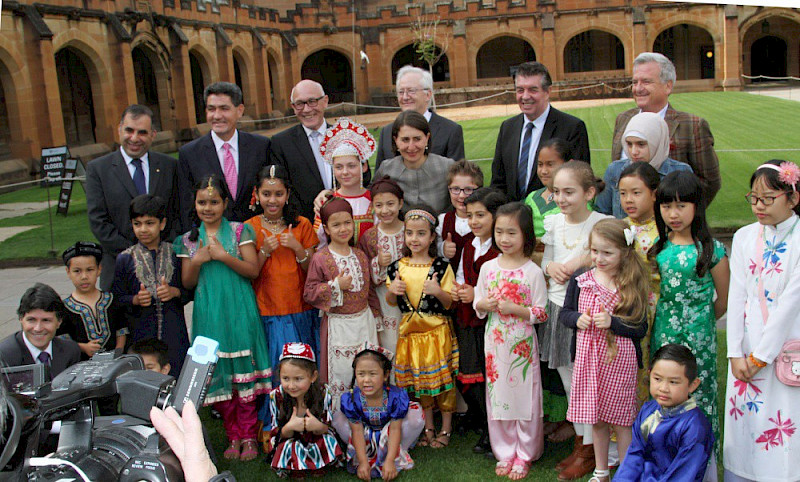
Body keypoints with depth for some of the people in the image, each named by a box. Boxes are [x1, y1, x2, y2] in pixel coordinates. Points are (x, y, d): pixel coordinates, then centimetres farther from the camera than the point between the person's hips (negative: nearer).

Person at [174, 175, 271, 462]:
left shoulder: (240, 231, 1)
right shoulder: (189, 240, 9)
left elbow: (253, 270, -6)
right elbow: (188, 283, 8)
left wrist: (223, 255, -16)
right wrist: (197, 260, -10)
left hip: (239, 312, -2)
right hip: (209, 315, 3)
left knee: (243, 370, -3)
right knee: (218, 374, 4)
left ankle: (248, 435, 9)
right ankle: (233, 435, 17)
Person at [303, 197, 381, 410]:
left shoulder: (360, 255, 7)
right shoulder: (320, 258, -8)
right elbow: (309, 292, -9)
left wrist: (375, 317, 16)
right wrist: (335, 286, -20)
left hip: (364, 320, 5)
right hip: (338, 324, -5)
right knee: (339, 371, 0)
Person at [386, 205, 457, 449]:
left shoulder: (441, 267, -7)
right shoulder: (397, 267, 3)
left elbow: (449, 303, -5)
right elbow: (391, 301, 9)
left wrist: (438, 291, -25)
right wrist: (392, 290, -12)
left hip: (437, 330, -3)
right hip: (410, 331, 3)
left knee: (443, 379, 3)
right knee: (419, 381, 12)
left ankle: (446, 429, 20)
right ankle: (428, 428, 28)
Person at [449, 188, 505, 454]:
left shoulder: (503, 251, -14)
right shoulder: (469, 247, 12)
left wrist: (478, 295, -19)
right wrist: (456, 289, 4)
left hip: (490, 322, -7)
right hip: (467, 322, 7)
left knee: (488, 378, -3)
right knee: (466, 378, 12)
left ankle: (492, 433, 12)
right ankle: (479, 423, 31)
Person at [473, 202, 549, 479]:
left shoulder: (533, 272, -9)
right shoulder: (488, 268, 3)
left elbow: (541, 313, -8)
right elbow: (477, 306, 11)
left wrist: (513, 308, -20)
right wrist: (485, 304, -11)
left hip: (522, 344, -4)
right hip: (495, 342, 4)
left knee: (523, 396, 4)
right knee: (498, 396, 10)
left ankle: (524, 456, 21)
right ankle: (505, 453, 26)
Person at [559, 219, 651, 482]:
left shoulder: (633, 284, -8)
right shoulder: (580, 279, 1)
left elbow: (641, 329, -8)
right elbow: (564, 313, 9)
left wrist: (612, 322, -21)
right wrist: (577, 319, -11)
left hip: (619, 359, -3)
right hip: (587, 356, 4)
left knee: (622, 420, 7)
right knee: (596, 419, 16)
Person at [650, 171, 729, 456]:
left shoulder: (711, 250, -9)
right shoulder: (657, 247, 3)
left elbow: (724, 299, 0)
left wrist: (701, 322, 9)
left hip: (698, 337, -4)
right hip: (663, 335, 4)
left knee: (698, 394, 3)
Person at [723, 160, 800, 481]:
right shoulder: (744, 237, 5)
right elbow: (736, 297, 2)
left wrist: (761, 356, -11)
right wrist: (735, 353, -4)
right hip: (748, 349, 4)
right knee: (742, 423, 8)